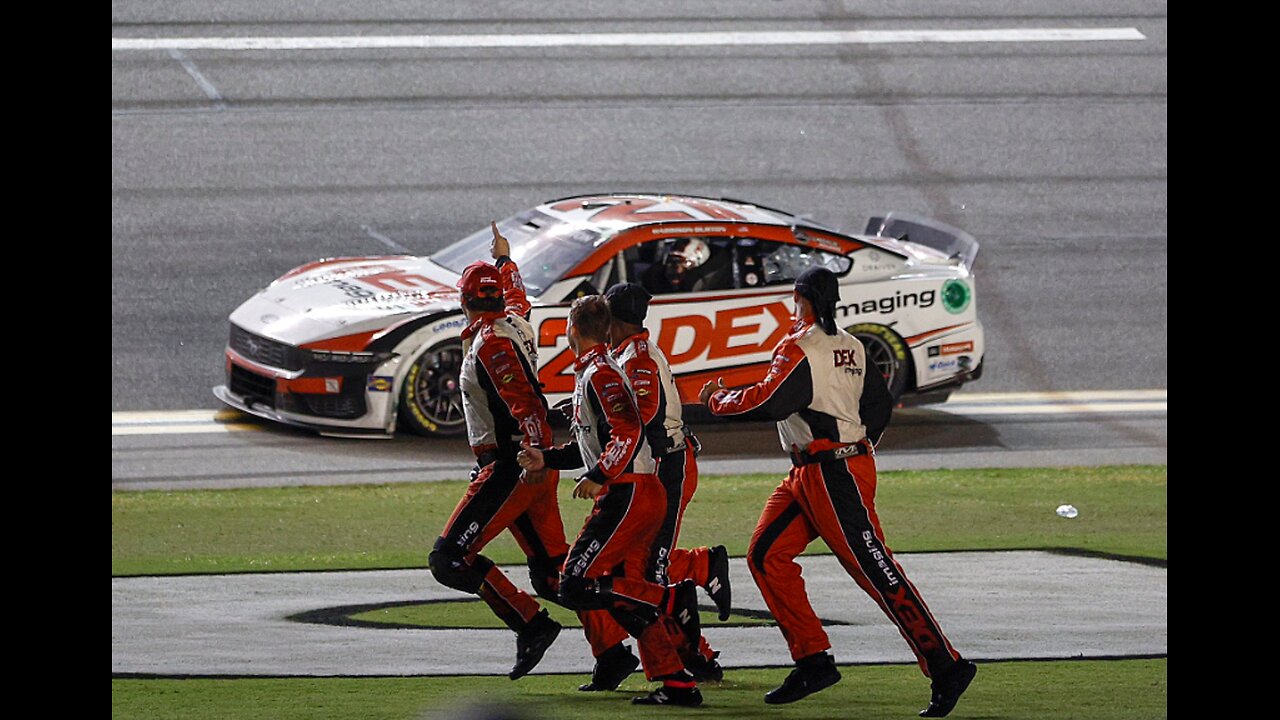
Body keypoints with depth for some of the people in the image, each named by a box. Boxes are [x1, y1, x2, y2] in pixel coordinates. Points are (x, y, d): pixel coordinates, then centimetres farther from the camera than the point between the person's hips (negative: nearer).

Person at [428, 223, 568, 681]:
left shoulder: (491, 342, -14)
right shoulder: (515, 321, 10)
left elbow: (523, 402, -26)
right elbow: (516, 294, 36)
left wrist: (534, 454, -38)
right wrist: (504, 259, 56)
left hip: (509, 467, -9)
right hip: (534, 464, 9)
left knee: (450, 560, -10)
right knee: (553, 572, 11)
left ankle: (531, 625, -16)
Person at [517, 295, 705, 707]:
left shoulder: (600, 375, -12)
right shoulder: (592, 373, 20)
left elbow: (628, 434, -23)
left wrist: (597, 477, -24)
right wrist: (548, 459, 23)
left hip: (628, 498, -10)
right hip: (637, 497, 10)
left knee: (576, 587, -12)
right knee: (625, 597, 9)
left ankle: (674, 601, -14)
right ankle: (677, 684, 4)